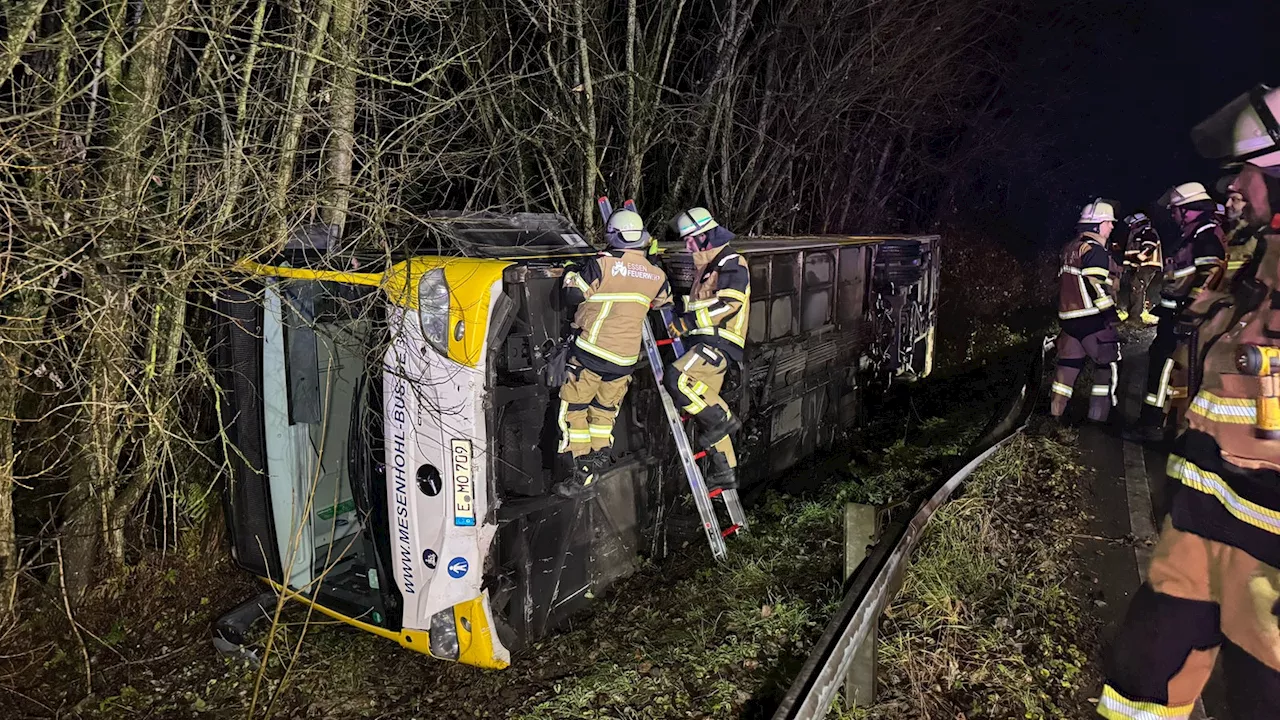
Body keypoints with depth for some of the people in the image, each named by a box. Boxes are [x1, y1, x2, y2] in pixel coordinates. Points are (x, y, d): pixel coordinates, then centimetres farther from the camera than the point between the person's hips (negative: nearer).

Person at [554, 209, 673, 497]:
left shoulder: (602, 264, -12)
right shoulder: (656, 275, 5)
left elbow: (574, 294, -10)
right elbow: (665, 301, 24)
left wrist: (570, 275, 9)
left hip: (592, 351, -5)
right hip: (626, 358, 5)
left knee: (573, 408, 4)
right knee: (604, 409, 23)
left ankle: (584, 471, -1)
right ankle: (600, 454, 19)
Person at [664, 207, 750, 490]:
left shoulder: (731, 264, -8)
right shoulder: (706, 265, 22)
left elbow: (728, 305, -21)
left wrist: (687, 321, -19)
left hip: (720, 343, -10)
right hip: (706, 342, 10)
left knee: (677, 378, -27)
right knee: (707, 406, 8)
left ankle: (724, 419, -12)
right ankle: (725, 472, 13)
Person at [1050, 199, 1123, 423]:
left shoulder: (1070, 249, 16)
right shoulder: (1094, 250, -13)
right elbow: (1098, 286, -20)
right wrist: (1113, 314, -17)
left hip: (1068, 316, 9)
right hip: (1091, 318, -9)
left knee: (1069, 364, 12)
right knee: (1109, 365, 0)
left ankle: (1054, 414, 13)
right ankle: (1097, 418, -4)